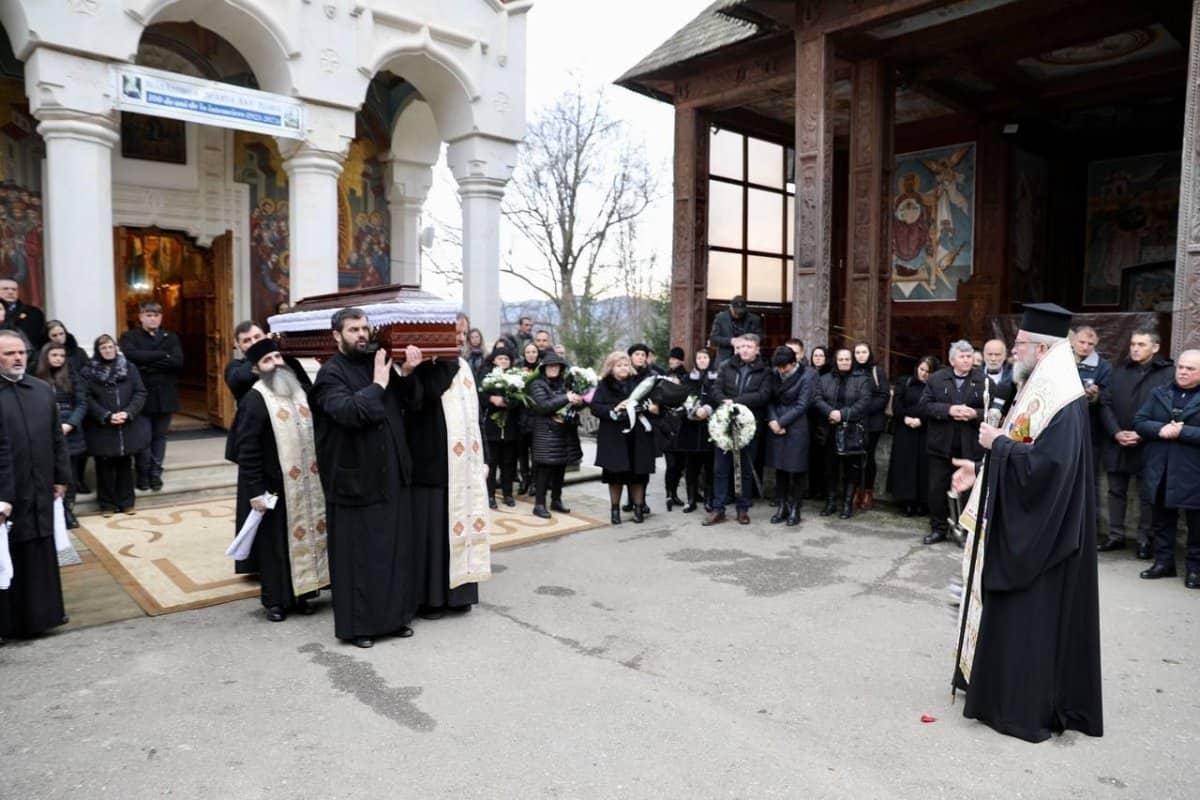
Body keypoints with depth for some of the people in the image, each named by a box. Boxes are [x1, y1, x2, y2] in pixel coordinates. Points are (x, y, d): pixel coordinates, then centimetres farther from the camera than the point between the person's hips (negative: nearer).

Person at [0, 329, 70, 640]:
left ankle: (39, 613, 29)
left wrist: (61, 477, 9)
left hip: (39, 491, 5)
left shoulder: (42, 390, 6)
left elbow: (57, 438, 11)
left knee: (40, 556, 15)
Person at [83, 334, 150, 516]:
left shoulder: (129, 368, 4)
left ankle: (126, 502, 20)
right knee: (105, 467, 5)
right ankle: (107, 504, 16)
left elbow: (140, 393, 1)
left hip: (128, 427, 2)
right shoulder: (89, 371, -2)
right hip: (101, 428, -2)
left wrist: (128, 413, -12)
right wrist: (106, 416, -17)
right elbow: (88, 399, -8)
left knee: (125, 465, 10)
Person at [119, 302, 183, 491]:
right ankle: (143, 474, 13)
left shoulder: (171, 338, 10)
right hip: (141, 395, -2)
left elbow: (178, 361, -7)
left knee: (160, 436, 8)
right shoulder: (129, 337, 4)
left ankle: (156, 473, 17)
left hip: (165, 396, 2)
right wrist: (163, 355, -15)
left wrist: (149, 365, -15)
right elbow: (132, 356, -17)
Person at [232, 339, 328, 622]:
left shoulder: (299, 392, 10)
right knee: (275, 544, 4)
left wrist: (318, 473, 15)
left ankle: (299, 593, 26)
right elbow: (246, 450, -16)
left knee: (305, 536, 12)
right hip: (274, 487, -6)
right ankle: (275, 600, 18)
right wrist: (255, 490, -18)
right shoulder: (254, 400, -12)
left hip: (305, 484, 7)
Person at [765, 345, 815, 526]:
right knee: (780, 469, 8)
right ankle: (782, 507, 18)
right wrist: (772, 420, -11)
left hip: (796, 428, -5)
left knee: (796, 470, 1)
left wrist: (781, 422, -13)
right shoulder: (775, 374, 6)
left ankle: (794, 509, 12)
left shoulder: (807, 375, -9)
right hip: (776, 427, 5)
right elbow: (771, 399, 6)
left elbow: (802, 405, -13)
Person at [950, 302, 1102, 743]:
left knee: (1030, 616, 0)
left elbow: (1045, 463, -30)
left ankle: (1027, 707, 13)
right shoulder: (1039, 388, 11)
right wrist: (981, 466, 8)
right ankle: (1009, 689, 30)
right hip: (1020, 523, 10)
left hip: (1039, 530, -10)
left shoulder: (1060, 398, -21)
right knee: (1014, 614, 17)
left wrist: (998, 442, -17)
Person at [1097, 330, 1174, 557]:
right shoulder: (1119, 370, 8)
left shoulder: (1168, 373, -7)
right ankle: (1116, 536, 24)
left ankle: (1145, 539, 19)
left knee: (1148, 495, 7)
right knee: (1116, 491, 13)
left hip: (1149, 446, -4)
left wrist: (1143, 435, -16)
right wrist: (1116, 433, -8)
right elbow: (1105, 403, 4)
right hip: (1117, 443, 4)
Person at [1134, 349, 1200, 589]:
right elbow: (1139, 422, 2)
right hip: (1160, 471, 4)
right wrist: (1160, 429, -15)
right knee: (1162, 520, 14)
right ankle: (1163, 562, 24)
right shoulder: (1158, 394, 9)